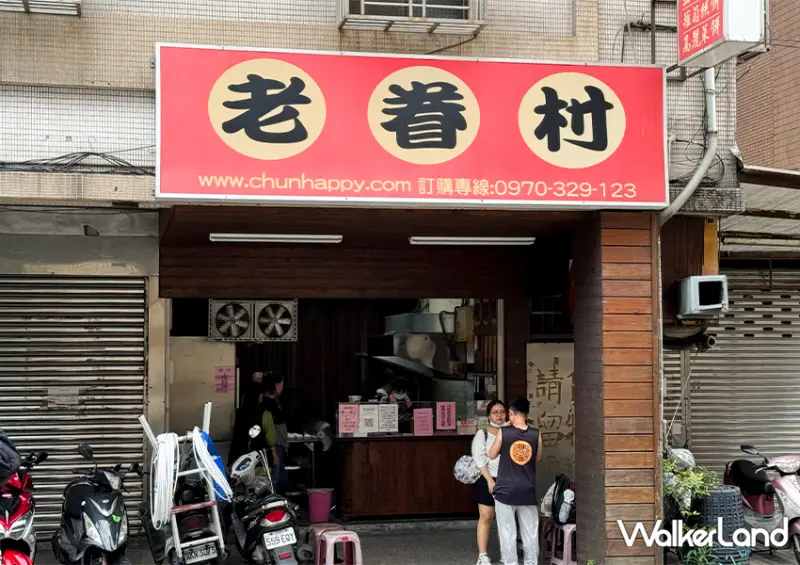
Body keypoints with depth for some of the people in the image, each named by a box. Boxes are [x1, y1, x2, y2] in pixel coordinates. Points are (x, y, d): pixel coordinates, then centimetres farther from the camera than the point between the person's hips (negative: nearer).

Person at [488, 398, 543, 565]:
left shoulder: (503, 432, -11)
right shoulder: (535, 434, -4)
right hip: (527, 491, 2)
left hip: (505, 490, -2)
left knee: (507, 532, 5)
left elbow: (492, 455, 3)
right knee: (530, 531, 12)